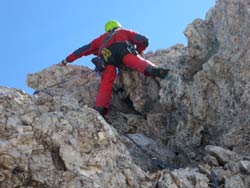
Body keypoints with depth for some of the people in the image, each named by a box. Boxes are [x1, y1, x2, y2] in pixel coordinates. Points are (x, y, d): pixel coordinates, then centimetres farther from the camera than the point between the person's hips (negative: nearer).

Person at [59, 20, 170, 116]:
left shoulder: (101, 38, 45)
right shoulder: (125, 32, 38)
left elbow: (84, 49, 48)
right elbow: (144, 41, 22)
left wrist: (67, 60, 56)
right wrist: (138, 52, 40)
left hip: (106, 56, 2)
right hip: (123, 50, -2)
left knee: (105, 85, -6)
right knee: (137, 62, -23)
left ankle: (100, 110, -26)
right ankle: (152, 70, -55)